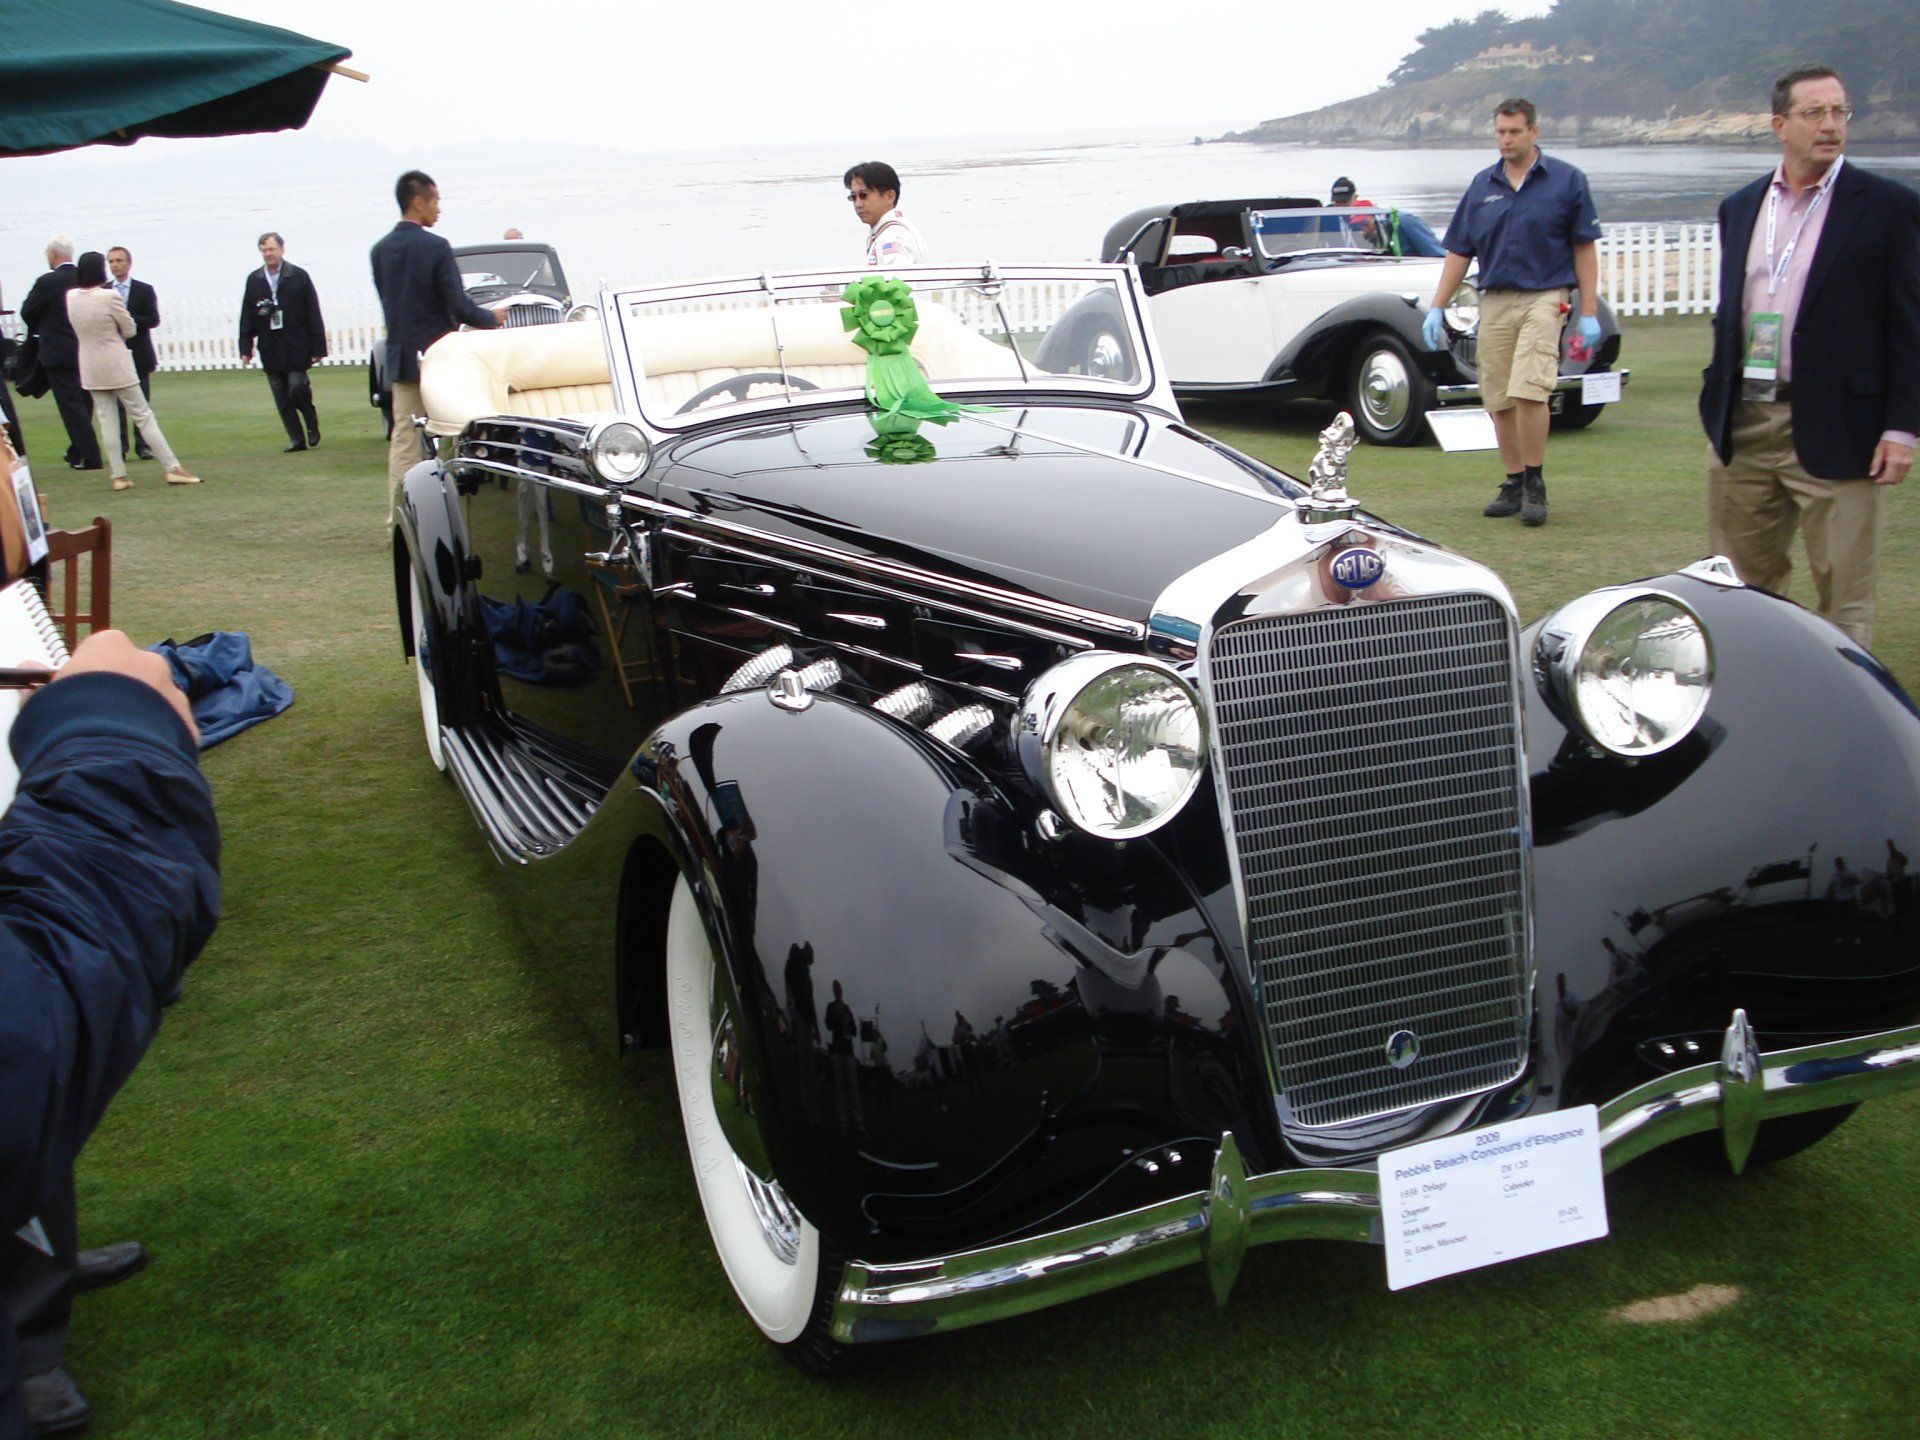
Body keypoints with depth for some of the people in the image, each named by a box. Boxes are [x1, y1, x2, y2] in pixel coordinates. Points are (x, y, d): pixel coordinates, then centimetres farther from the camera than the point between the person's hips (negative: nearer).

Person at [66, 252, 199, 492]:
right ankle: (173, 468, 1)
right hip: (116, 364, -5)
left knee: (107, 420, 8)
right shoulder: (109, 296, -16)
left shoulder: (71, 297, 0)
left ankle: (119, 476, 7)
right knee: (143, 415, 1)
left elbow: (78, 328, 13)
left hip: (90, 368, 5)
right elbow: (129, 330, -6)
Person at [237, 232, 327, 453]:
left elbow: (314, 315, -2)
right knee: (281, 398, 2)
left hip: (296, 347, -3)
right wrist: (246, 348, 3)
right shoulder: (254, 280, 8)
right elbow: (246, 317, 10)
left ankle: (312, 422, 14)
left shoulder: (299, 276, 0)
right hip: (270, 350, 3)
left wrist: (318, 348, -6)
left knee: (297, 387, -14)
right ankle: (296, 438, 10)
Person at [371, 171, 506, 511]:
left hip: (400, 359, 5)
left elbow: (388, 301, 12)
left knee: (403, 439, 6)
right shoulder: (436, 247, -13)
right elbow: (459, 307, -14)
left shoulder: (380, 249, 5)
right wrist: (492, 317, 3)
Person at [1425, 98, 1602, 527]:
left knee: (1529, 391, -17)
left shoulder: (1566, 181, 3)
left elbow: (1584, 248, 3)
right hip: (1494, 301, 4)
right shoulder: (1481, 185, 11)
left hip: (1543, 297, -4)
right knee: (1499, 400, 4)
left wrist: (1589, 313, -1)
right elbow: (1459, 251, 13)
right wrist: (1436, 309, 7)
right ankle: (1513, 484, 17)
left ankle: (1535, 485, -5)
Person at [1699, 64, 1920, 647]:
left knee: (1844, 596, 1)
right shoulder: (1739, 208, 12)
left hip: (1834, 433, -4)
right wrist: (1717, 403, 11)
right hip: (1743, 426, 5)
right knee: (1740, 584, 13)